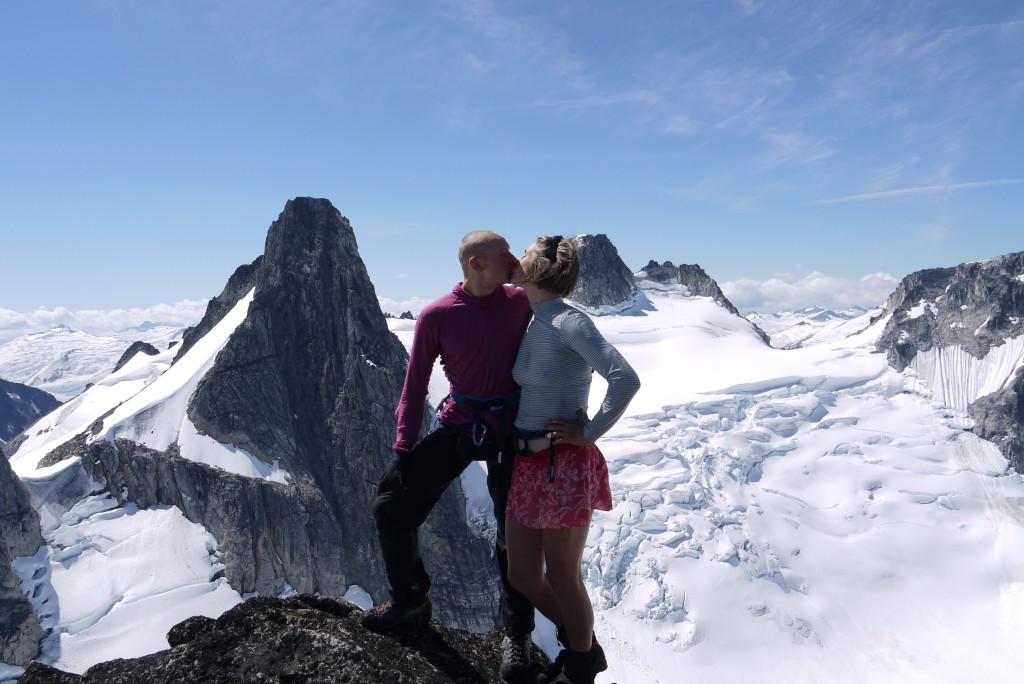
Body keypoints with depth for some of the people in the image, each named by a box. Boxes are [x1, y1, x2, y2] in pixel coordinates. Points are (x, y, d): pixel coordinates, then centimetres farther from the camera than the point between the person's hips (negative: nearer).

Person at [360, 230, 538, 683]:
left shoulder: (519, 301, -5)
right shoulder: (435, 316, -8)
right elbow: (416, 384, -3)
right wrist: (404, 447, -6)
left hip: (510, 430, 0)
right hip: (458, 425, 1)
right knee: (391, 510, 2)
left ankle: (517, 636, 29)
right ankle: (410, 599, 27)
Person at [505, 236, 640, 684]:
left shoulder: (569, 322, -17)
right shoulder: (534, 325, 9)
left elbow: (626, 381, -28)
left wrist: (588, 433, -17)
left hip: (565, 465, -8)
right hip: (527, 463, 8)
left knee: (562, 577, 9)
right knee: (521, 575, 16)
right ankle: (580, 646, 42)